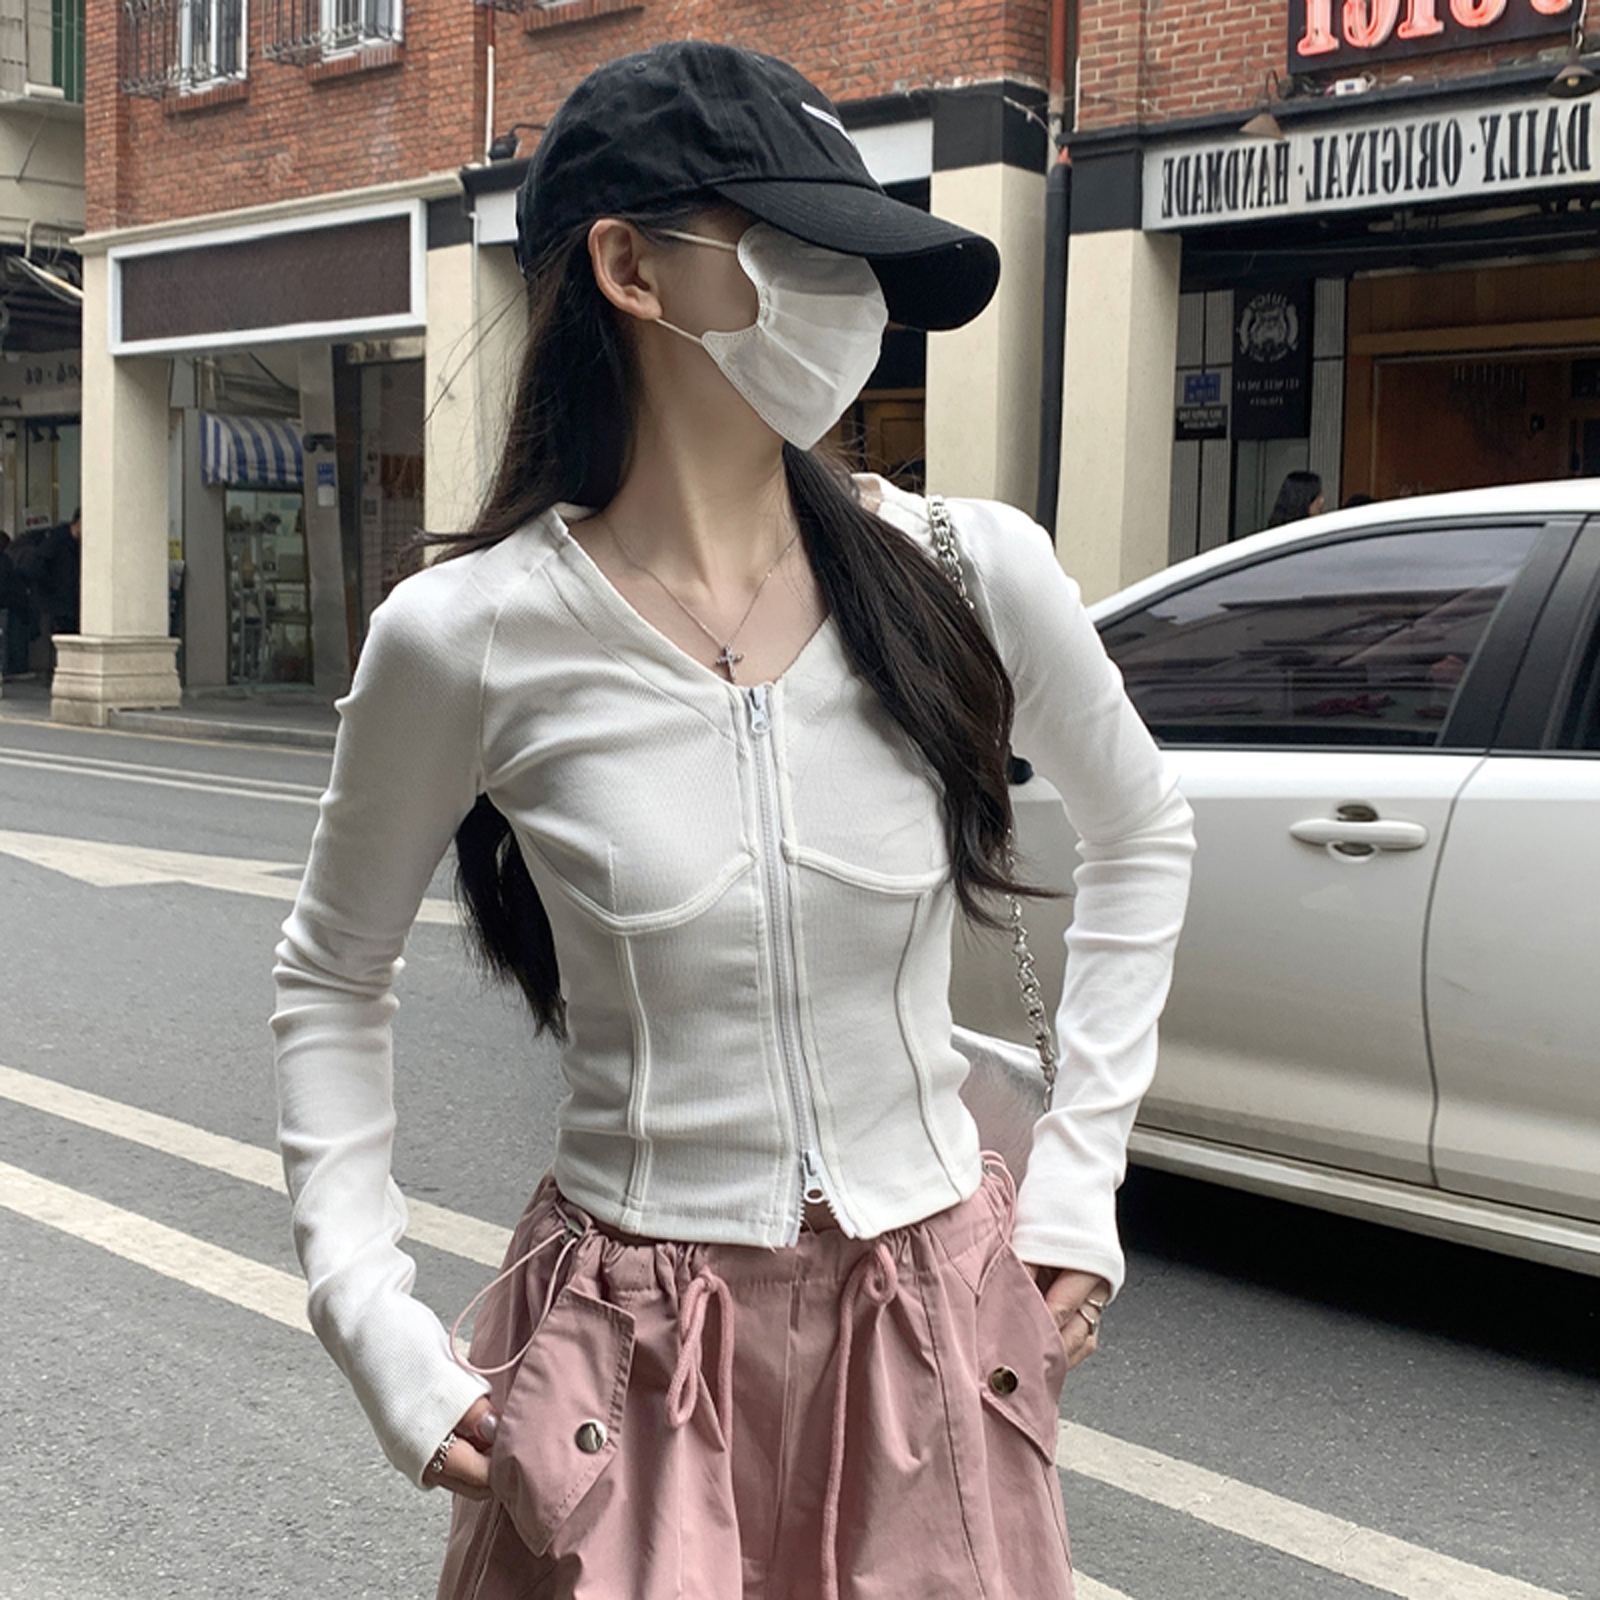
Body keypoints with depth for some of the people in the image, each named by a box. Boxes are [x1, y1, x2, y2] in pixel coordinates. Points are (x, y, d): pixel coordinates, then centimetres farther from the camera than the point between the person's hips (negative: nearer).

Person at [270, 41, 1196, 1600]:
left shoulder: (971, 574, -9)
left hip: (938, 1321, 2)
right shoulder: (466, 635, -13)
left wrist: (1077, 1185, 6)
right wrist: (377, 1329, -4)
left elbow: (1139, 837, 10)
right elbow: (332, 982, 3)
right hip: (627, 1349, -2)